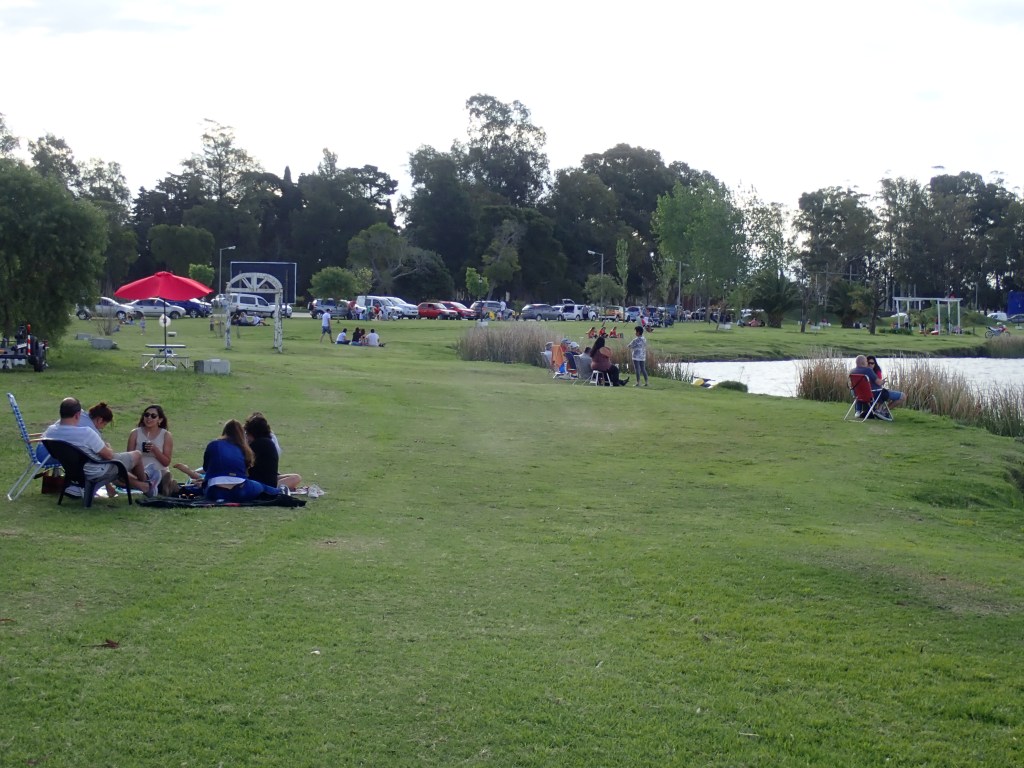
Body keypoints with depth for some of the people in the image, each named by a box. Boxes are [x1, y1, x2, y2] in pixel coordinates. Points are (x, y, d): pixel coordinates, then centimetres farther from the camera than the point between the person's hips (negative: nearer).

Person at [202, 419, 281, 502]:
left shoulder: (212, 445, 13)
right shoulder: (243, 449, 14)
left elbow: (205, 468, 23)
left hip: (214, 493, -1)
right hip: (239, 492, 1)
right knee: (260, 487, 29)